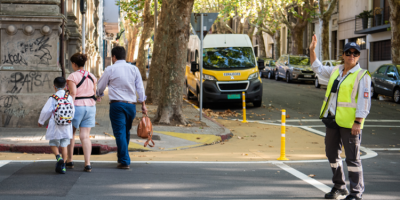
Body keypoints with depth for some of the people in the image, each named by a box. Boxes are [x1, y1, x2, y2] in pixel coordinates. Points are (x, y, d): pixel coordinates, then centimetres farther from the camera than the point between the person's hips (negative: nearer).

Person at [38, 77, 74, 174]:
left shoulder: (53, 98, -8)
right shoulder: (69, 97, 0)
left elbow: (45, 111, -6)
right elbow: (73, 111, 5)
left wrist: (40, 121, 10)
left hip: (55, 127, -3)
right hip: (67, 126, 3)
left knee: (53, 144, 11)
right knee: (64, 145, 10)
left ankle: (58, 157, -15)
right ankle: (63, 165, 8)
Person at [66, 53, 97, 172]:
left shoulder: (72, 77, -10)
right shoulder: (92, 77, 8)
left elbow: (73, 94, -18)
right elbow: (94, 95, 12)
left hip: (76, 107, -5)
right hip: (90, 107, 5)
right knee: (85, 136, 2)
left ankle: (69, 161, 20)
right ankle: (87, 164, -8)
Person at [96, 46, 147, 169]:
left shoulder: (110, 69, -1)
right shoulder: (134, 69, 8)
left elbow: (100, 86, 10)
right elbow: (140, 87, 5)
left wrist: (99, 95, 32)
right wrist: (143, 104, 8)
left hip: (117, 104, -4)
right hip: (131, 104, 4)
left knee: (120, 133, -5)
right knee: (126, 132, 18)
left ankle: (124, 161, -12)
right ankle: (121, 156, 33)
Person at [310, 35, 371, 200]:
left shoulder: (362, 76, -9)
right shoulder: (336, 71, 12)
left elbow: (364, 101, -14)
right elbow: (318, 69, 29)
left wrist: (358, 122, -20)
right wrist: (312, 50, 20)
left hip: (349, 123, -7)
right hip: (332, 120, 8)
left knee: (352, 158, -4)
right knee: (332, 154, 15)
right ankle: (339, 186, 30)